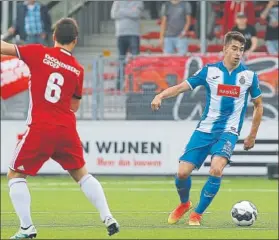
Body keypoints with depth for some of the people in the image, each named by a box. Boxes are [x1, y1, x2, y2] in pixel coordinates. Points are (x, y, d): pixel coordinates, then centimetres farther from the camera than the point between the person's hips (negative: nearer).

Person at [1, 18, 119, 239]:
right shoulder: (78, 70, 7)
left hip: (40, 129, -3)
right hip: (67, 129, 4)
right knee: (81, 174, 21)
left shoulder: (39, 53, -4)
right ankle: (108, 218, 14)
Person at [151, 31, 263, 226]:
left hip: (228, 132, -1)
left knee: (216, 169, -27)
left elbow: (258, 105, 13)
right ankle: (184, 204, 27)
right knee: (183, 172, -7)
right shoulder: (210, 71, -1)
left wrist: (252, 136, 13)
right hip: (205, 129, 1)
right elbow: (181, 87, -2)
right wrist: (161, 96, -21)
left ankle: (197, 214, -8)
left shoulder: (249, 75, 0)